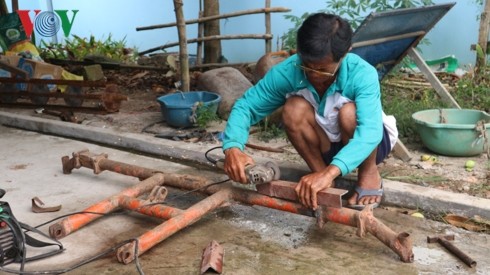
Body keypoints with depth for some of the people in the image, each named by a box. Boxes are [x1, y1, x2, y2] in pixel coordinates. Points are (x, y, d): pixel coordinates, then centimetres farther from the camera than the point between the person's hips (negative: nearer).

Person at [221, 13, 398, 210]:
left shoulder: (362, 74, -33)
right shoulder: (287, 71, -25)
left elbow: (369, 131, -45)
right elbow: (245, 106, -22)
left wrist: (330, 172, -61)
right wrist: (233, 147, -42)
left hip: (366, 143, -2)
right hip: (326, 147, 2)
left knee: (349, 113, -35)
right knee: (294, 109, -28)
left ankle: (369, 174, -8)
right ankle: (320, 172, -9)